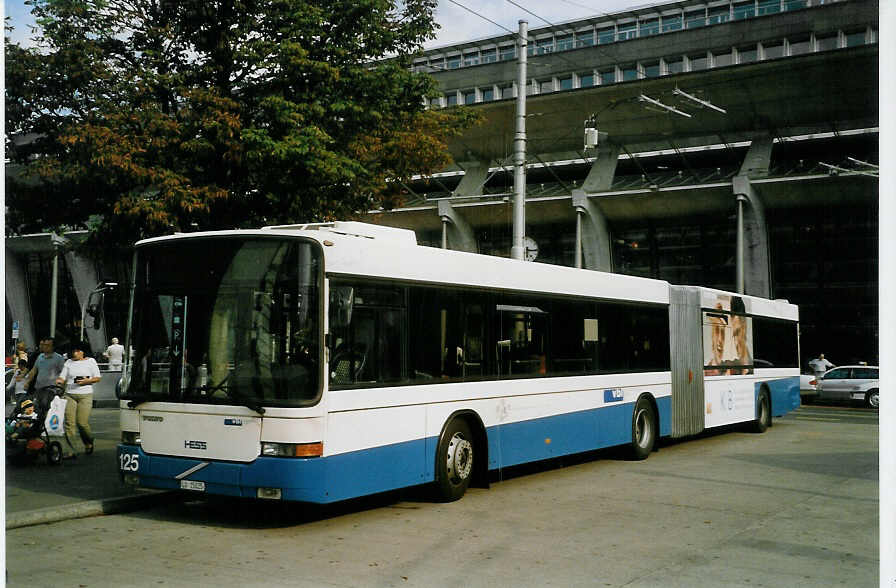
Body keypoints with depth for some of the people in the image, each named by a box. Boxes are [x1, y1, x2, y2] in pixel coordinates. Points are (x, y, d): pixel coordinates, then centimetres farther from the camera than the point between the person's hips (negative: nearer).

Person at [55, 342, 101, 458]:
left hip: (85, 395, -3)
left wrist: (86, 381, -9)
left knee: (82, 423, -9)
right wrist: (59, 380, -13)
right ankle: (71, 450, -3)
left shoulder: (90, 361, 8)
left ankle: (89, 443, 20)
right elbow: (62, 377, 10)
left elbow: (98, 378, 7)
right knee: (69, 422, -6)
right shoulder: (69, 362, 15)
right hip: (70, 395, 3)